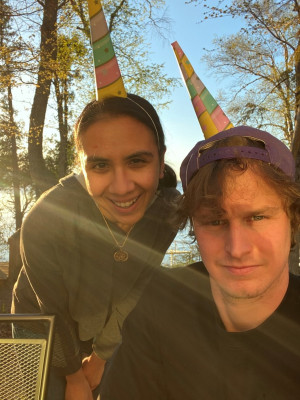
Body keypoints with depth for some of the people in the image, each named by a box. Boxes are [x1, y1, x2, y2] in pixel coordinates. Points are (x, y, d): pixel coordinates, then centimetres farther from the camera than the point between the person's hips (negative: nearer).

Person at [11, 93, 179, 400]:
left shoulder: (174, 215, -27)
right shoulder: (44, 220, -33)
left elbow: (144, 298, -13)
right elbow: (54, 309, -18)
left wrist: (101, 358, -1)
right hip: (46, 336, -1)